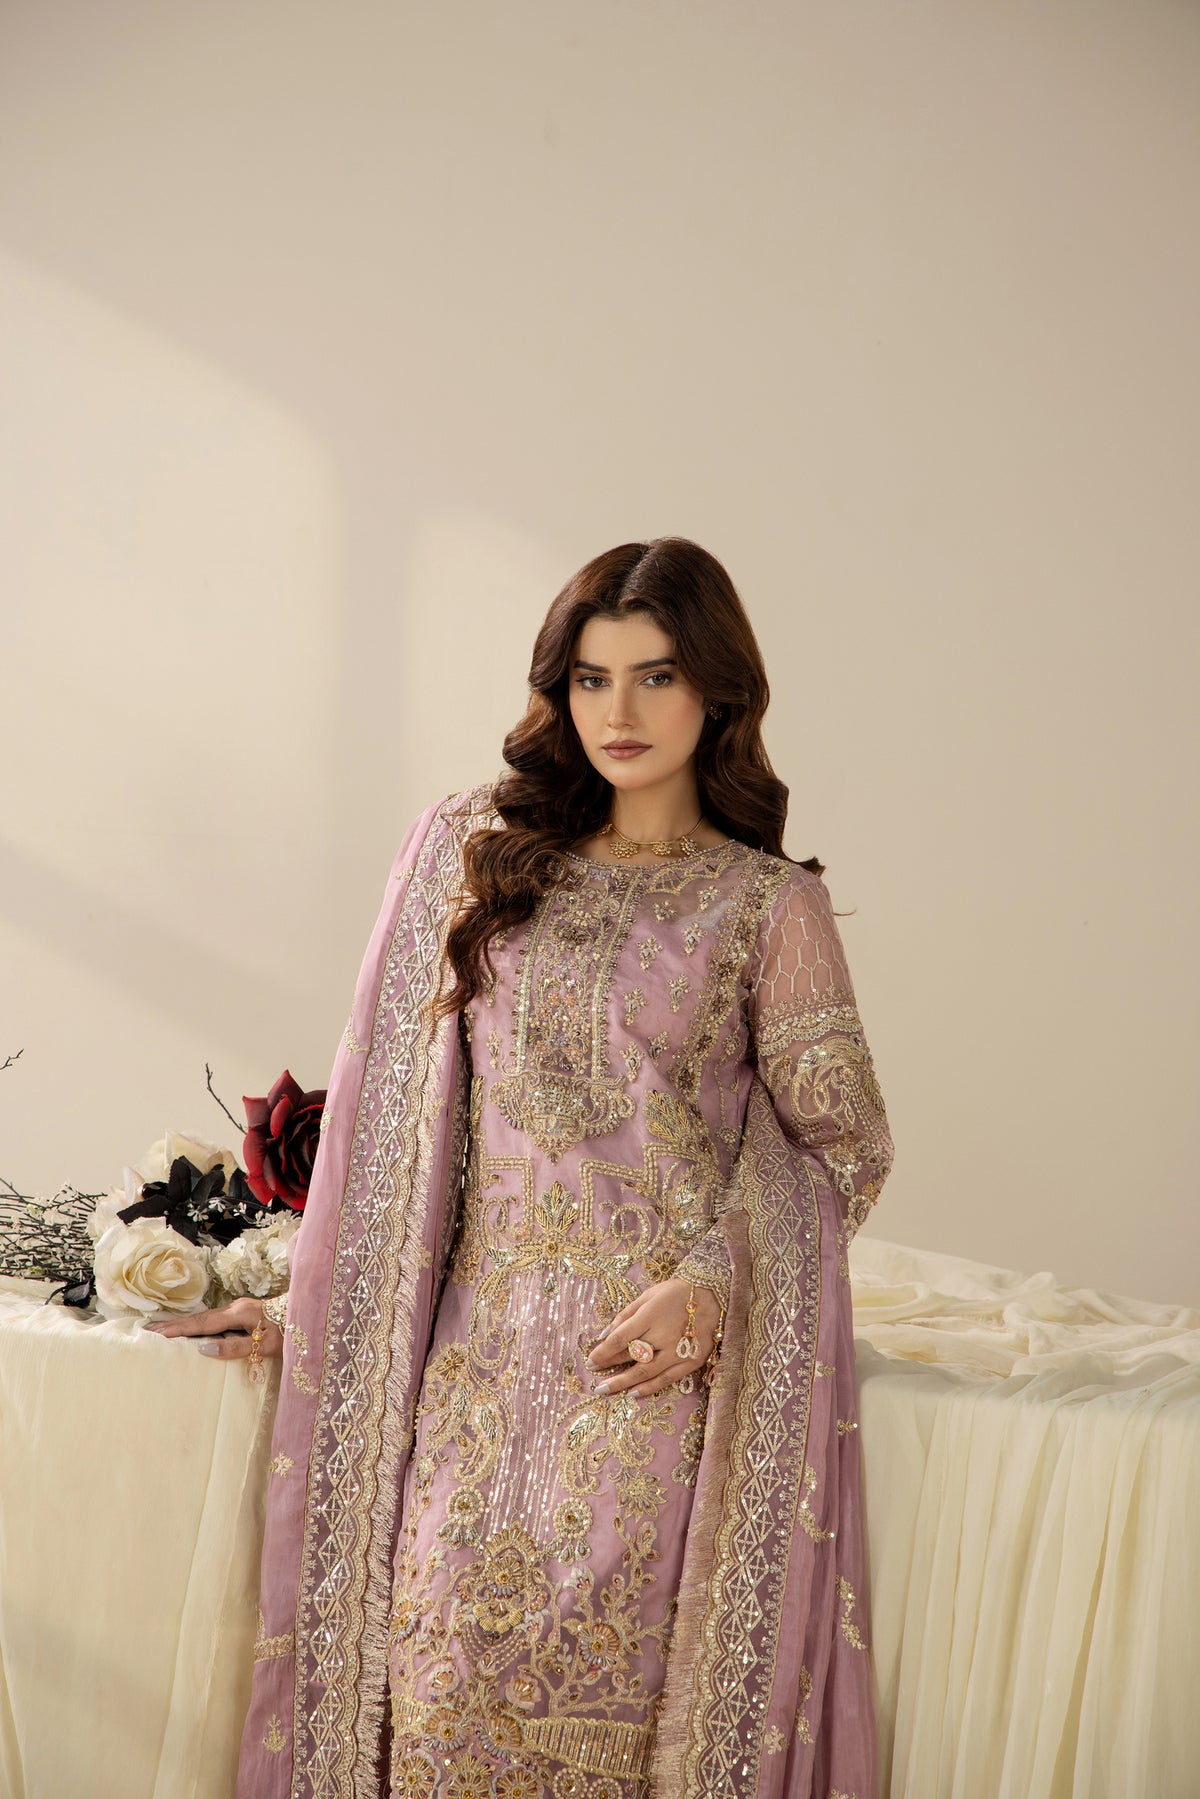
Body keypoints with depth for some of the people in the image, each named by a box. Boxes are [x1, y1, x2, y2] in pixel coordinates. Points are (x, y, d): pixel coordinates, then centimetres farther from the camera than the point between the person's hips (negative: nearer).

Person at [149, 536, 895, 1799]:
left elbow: (845, 1143, 4)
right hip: (483, 1328, 2)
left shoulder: (767, 904, 4)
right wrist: (307, 1300, 13)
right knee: (443, 1645, -10)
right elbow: (388, 1092, 14)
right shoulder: (467, 852, 11)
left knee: (612, 1654, -11)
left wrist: (717, 1280, -12)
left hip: (659, 1346, -2)